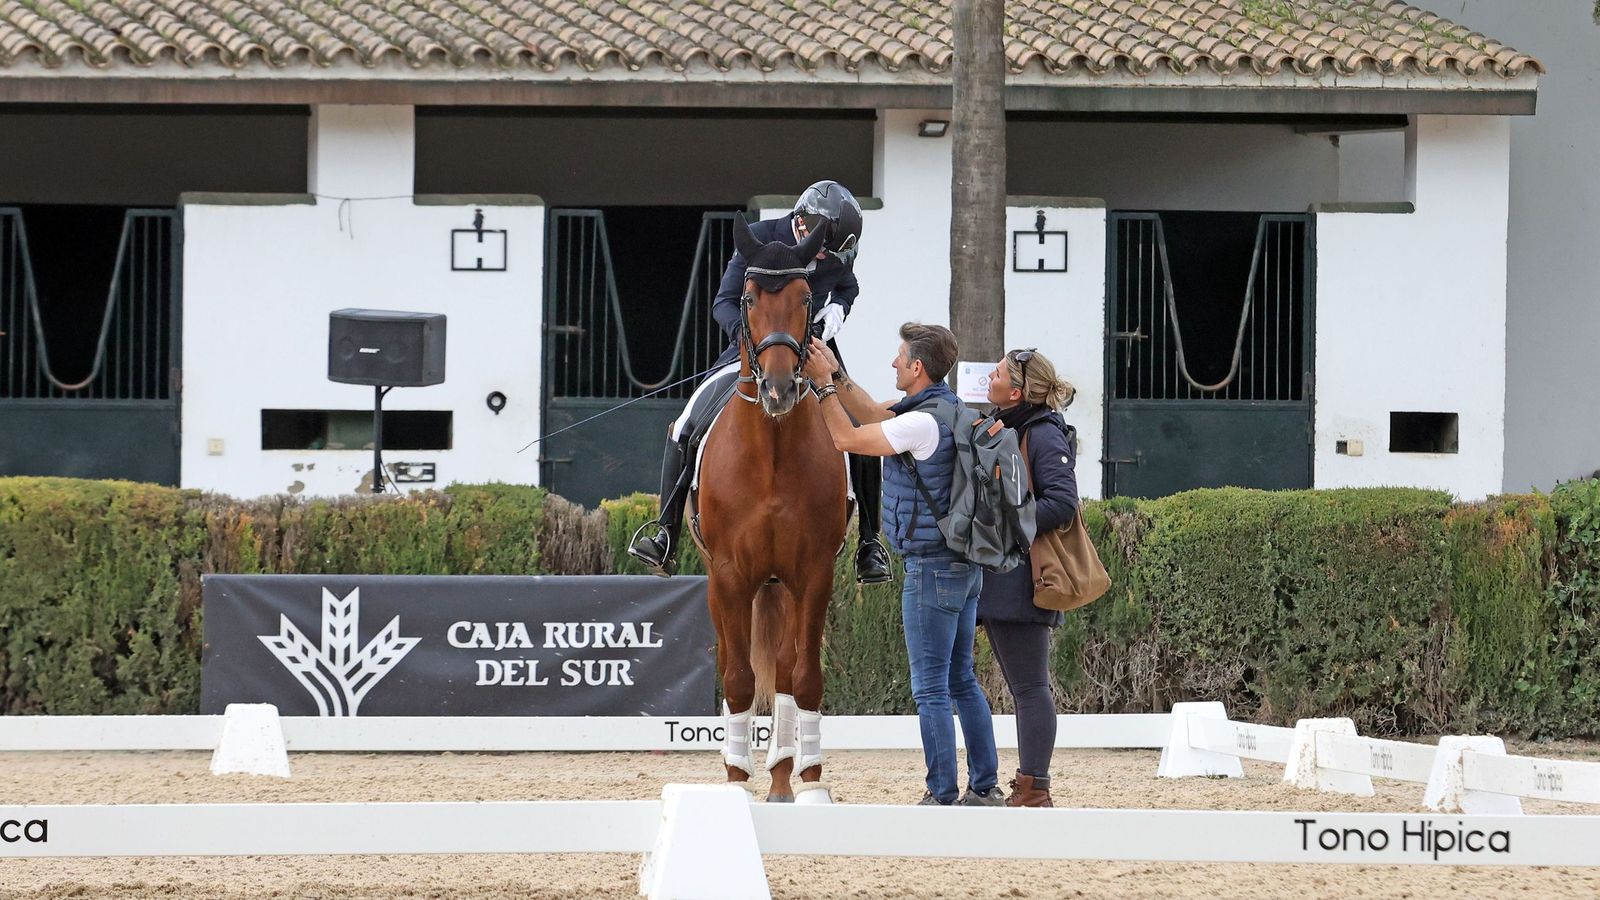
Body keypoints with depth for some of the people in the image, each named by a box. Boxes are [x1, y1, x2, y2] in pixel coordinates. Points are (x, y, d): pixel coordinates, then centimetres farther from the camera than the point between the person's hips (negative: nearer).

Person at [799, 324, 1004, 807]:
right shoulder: (949, 409, 10)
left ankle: (943, 795, -4)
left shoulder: (922, 422, -20)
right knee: (962, 680, 15)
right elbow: (873, 415, 20)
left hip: (932, 568, -10)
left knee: (930, 687, -5)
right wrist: (835, 375, 15)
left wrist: (823, 384, -3)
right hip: (965, 566, 10)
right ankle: (985, 788, 17)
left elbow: (847, 437, -12)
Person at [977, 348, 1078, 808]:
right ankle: (1028, 789, 18)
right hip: (998, 578, 10)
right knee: (1023, 688, 13)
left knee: (1030, 687, -7)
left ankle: (1034, 790, -6)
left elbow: (1062, 503, -20)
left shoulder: (1044, 434, -12)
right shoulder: (1001, 429, 17)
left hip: (1021, 578, -10)